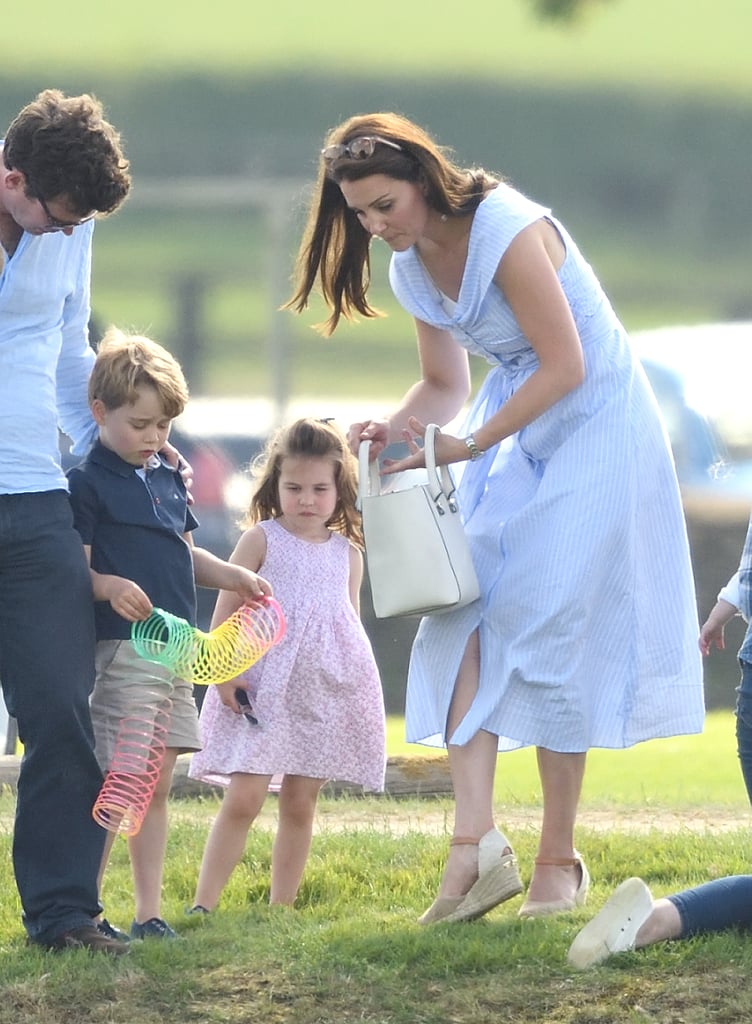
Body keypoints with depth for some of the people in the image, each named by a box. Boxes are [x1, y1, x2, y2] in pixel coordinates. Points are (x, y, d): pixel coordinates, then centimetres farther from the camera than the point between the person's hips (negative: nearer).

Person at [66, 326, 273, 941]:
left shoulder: (168, 479, 17)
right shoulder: (88, 483, -7)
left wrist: (232, 577, 12)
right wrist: (109, 586, -31)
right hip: (121, 651, -8)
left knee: (158, 785, 9)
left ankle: (149, 911, 13)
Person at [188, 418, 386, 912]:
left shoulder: (347, 552, 12)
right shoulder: (261, 541, 1)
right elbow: (226, 611, 0)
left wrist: (361, 687, 18)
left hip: (327, 692, 4)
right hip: (262, 689, -4)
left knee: (301, 802, 5)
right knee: (243, 798, -10)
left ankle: (281, 907, 12)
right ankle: (203, 906, -9)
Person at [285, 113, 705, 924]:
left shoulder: (508, 233, -23)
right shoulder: (411, 271, 3)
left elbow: (565, 367, -21)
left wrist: (469, 444, -21)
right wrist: (394, 428, -6)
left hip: (591, 425, -8)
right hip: (511, 432, 8)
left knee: (548, 629, -10)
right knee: (460, 611, -11)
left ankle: (559, 862, 0)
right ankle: (475, 840, -20)